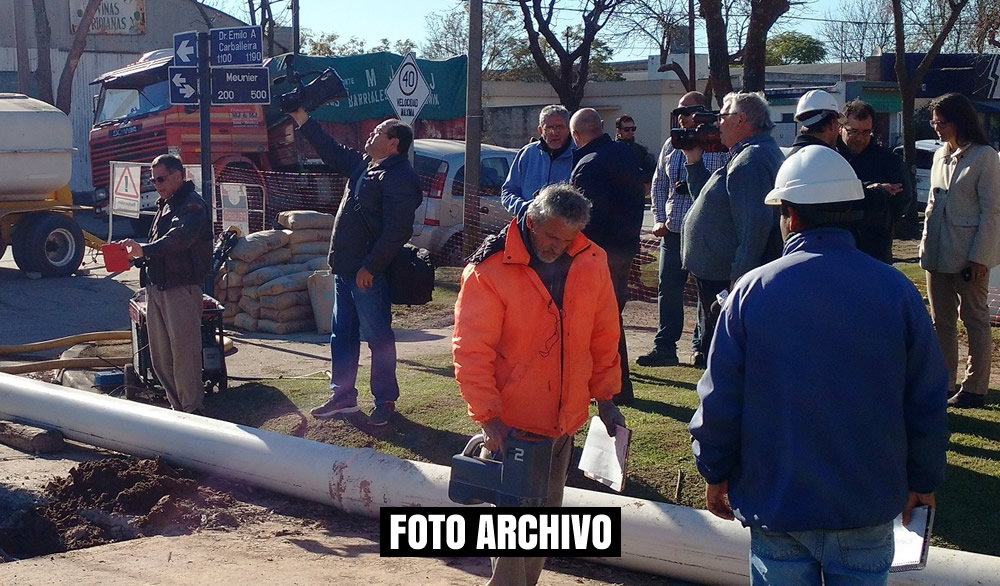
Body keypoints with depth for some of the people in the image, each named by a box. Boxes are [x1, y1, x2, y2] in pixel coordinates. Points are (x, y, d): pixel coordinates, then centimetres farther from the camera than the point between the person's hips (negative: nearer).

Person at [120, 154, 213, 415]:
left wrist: (145, 250, -36)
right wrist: (139, 252, 9)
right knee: (160, 356, 11)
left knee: (184, 352, -5)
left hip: (182, 288, -9)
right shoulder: (164, 205, 21)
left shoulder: (192, 205, -10)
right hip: (156, 287, 9)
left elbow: (179, 237, -27)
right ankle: (177, 408, 21)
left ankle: (192, 410, 4)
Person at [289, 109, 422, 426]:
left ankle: (385, 400, 11)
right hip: (345, 269, 10)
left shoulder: (399, 177, -17)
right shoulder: (364, 163, 14)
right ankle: (343, 396, 27)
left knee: (378, 337, 0)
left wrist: (370, 267, -22)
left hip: (369, 274, -10)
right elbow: (332, 150, 28)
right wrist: (302, 120, 26)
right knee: (342, 335, 16)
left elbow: (396, 231, -23)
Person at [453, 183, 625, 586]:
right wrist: (488, 416, -19)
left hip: (565, 420, 5)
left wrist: (604, 395, 9)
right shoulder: (490, 271, -16)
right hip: (512, 422, -5)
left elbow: (604, 336, 8)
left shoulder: (591, 263, -2)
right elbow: (471, 352, -16)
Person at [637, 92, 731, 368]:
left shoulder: (720, 146, -4)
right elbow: (658, 184, 17)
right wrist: (659, 219, 8)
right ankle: (664, 347, 10)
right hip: (673, 231, 5)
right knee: (668, 288, 4)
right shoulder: (671, 146, 12)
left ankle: (701, 346, 13)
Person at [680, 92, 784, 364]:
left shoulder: (751, 160, -18)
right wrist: (694, 162, 15)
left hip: (726, 282, -11)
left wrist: (737, 285, -27)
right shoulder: (754, 154, 18)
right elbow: (710, 201, 26)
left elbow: (755, 225, -27)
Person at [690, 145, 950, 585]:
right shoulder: (896, 291, -8)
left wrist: (715, 473, 7)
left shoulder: (753, 291, -11)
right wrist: (923, 481, 12)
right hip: (868, 506, 1)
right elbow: (926, 402, -2)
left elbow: (719, 397, -7)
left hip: (776, 503, -1)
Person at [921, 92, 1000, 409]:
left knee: (974, 318, 3)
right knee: (941, 320, 10)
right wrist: (926, 245, 10)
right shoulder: (941, 156, 11)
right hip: (938, 253, 7)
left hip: (968, 254, -7)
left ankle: (975, 388, 10)